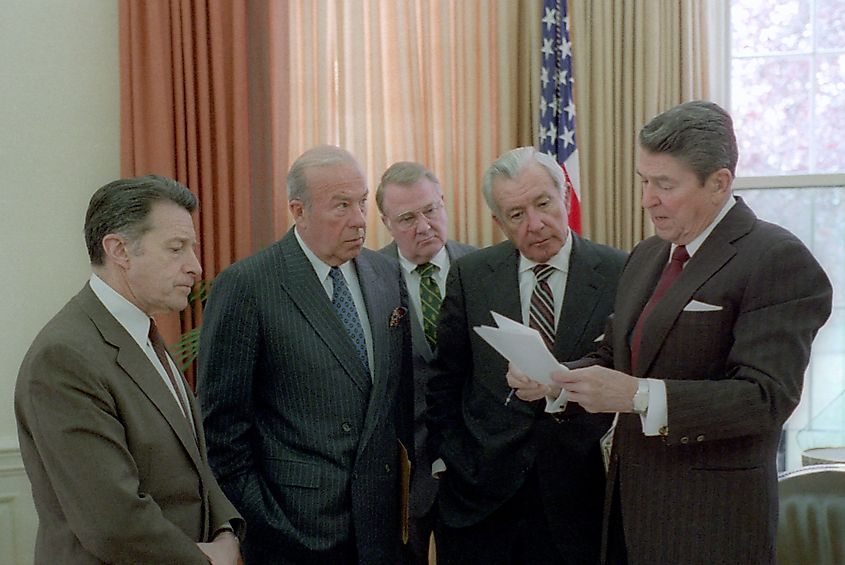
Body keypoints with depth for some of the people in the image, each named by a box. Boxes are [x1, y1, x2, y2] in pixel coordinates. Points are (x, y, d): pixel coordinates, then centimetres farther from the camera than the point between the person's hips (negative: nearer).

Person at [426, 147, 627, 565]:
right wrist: (451, 463, 2)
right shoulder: (469, 276, 1)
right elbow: (445, 382, 7)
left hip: (577, 496, -1)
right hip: (481, 494, 1)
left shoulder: (620, 274, -4)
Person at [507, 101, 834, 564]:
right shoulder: (647, 256, 13)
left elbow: (767, 397, -22)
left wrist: (639, 395, -30)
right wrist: (551, 381, -4)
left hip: (711, 523, -7)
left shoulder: (780, 262, -14)